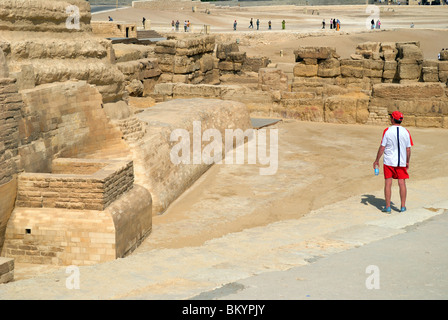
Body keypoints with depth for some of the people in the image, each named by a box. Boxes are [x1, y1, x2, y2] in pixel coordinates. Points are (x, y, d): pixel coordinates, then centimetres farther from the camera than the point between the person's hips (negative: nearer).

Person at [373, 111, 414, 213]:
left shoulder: (387, 131, -8)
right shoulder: (406, 132, 0)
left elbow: (382, 147, -8)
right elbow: (408, 149, 2)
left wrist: (377, 160, 2)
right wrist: (407, 162, 13)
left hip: (389, 161, -2)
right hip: (402, 162, 2)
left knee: (388, 183, 2)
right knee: (402, 183, 8)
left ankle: (387, 207, 3)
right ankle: (403, 206, 11)